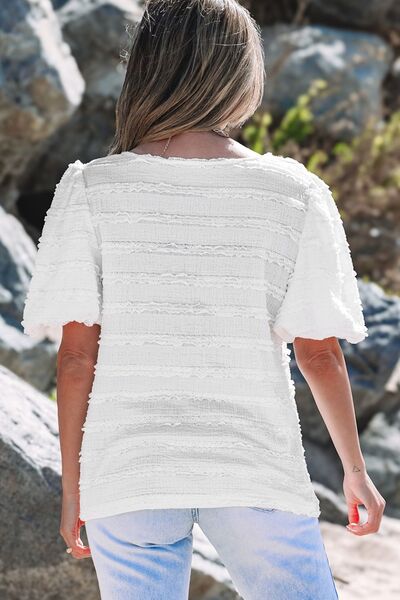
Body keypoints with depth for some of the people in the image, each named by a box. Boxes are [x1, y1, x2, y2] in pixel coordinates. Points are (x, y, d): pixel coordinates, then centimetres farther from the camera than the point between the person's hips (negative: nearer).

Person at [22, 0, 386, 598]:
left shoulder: (90, 190, -3)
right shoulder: (295, 195, -3)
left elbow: (76, 355, -3)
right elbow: (320, 353, 0)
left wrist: (73, 490, 7)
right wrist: (355, 469, 14)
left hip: (127, 476, 1)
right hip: (257, 475, 0)